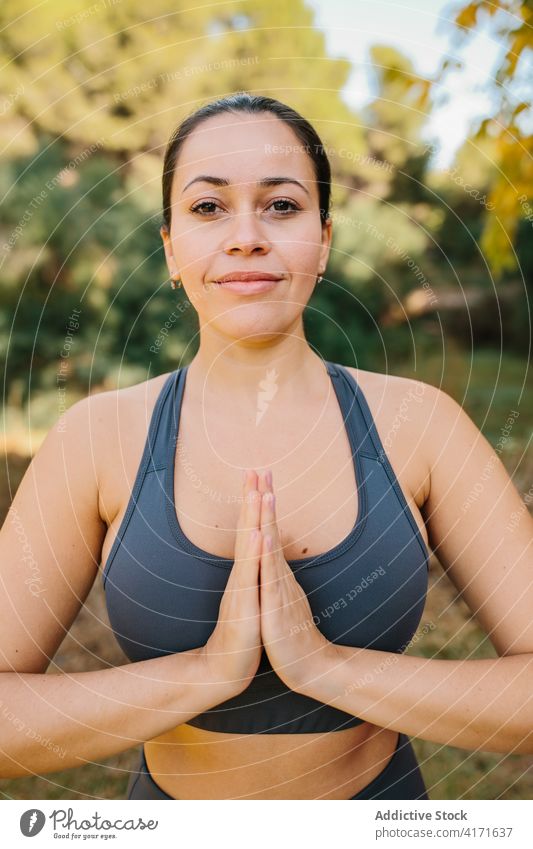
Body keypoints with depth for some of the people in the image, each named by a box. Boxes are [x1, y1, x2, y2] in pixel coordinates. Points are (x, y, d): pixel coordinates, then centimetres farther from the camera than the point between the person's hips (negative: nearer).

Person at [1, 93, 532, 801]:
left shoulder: (419, 422, -15)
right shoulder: (99, 437, -15)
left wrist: (325, 663, -27)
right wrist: (210, 667, -28)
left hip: (381, 791, 0)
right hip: (174, 800, 0)